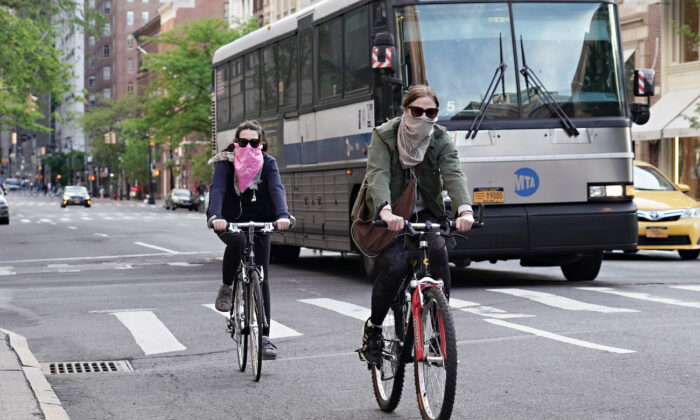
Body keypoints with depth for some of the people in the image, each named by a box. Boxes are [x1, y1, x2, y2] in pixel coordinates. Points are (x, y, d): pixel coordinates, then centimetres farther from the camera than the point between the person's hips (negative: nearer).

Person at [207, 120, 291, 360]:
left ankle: (264, 337, -1)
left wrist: (283, 216, -41)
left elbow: (277, 190, -21)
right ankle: (226, 288, -10)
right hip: (229, 222, -2)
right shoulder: (225, 163, -9)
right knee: (237, 241, -37)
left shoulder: (268, 163, -5)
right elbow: (217, 190, -24)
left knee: (262, 278, -4)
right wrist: (215, 217, -44)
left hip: (258, 223, 2)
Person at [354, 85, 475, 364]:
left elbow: (454, 174, -21)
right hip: (387, 218, -2)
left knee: (438, 251, -28)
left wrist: (465, 210, -41)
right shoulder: (384, 136, -11)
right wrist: (386, 211, -47)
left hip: (424, 214, 3)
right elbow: (378, 175, -27)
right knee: (395, 265, -26)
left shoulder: (440, 139, -4)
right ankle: (373, 328, -1)